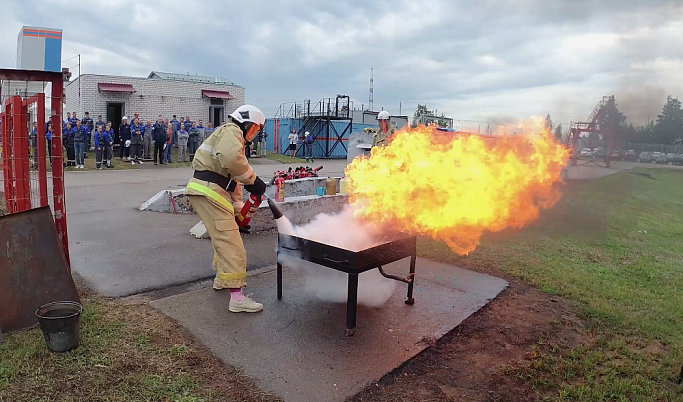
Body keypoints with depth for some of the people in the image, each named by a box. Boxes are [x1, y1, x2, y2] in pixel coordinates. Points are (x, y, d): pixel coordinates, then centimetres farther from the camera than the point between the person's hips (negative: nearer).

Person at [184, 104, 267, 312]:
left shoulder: (235, 140, 28)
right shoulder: (230, 132, -4)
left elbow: (233, 181, 26)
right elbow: (232, 158, -29)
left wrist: (238, 212, 22)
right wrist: (252, 179, -18)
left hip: (211, 192, 11)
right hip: (208, 191, -11)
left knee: (224, 237, 26)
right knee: (230, 244, -10)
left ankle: (221, 279, 43)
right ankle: (237, 298, -7)